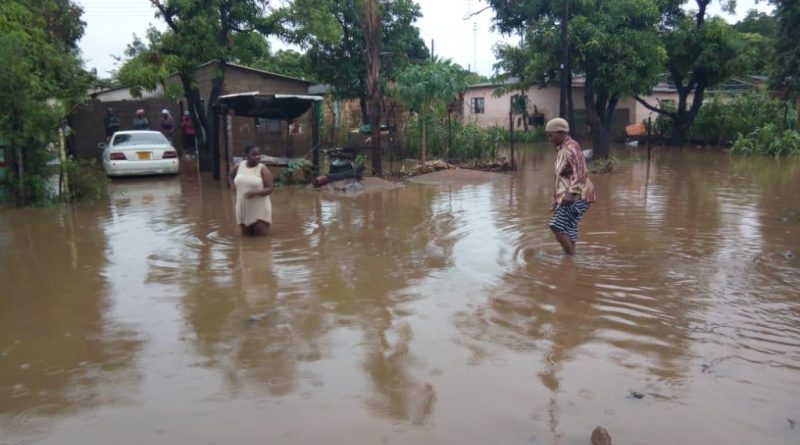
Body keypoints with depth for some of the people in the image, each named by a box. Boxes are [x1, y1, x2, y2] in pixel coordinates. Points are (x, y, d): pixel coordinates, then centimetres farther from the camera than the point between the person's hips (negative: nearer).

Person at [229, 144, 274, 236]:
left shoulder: (263, 169, -13)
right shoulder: (239, 166, 0)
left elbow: (270, 189, -15)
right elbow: (230, 175, 22)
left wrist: (255, 192, -30)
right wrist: (234, 189, 7)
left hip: (259, 207, -4)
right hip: (243, 207, 4)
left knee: (261, 234, -1)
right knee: (246, 233, 13)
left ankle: (265, 224, 29)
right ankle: (252, 227, 43)